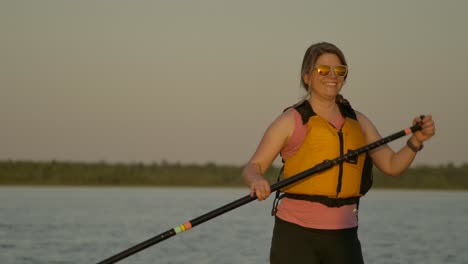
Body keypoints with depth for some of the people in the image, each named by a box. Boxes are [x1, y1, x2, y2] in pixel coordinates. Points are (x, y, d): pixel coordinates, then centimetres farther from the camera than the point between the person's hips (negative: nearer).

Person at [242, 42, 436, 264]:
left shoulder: (357, 122, 13)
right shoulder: (292, 121, 0)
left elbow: (392, 166, 12)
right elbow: (252, 167, -1)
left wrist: (416, 141, -5)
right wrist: (257, 181, -24)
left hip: (343, 236, 4)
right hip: (295, 231, -4)